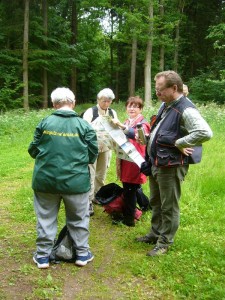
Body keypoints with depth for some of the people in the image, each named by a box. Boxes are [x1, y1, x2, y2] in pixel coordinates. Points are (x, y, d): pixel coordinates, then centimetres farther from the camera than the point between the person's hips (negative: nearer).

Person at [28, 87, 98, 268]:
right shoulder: (84, 125, -7)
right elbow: (92, 155, -3)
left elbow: (33, 151, 3)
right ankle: (82, 253, 26)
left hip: (45, 180, 1)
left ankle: (43, 255, 23)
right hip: (75, 181, -1)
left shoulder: (45, 123, -5)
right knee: (79, 218, 16)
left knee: (45, 218, 15)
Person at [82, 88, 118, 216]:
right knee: (90, 174, -7)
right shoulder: (90, 112, -9)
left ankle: (97, 196, 32)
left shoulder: (113, 113, 5)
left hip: (106, 148, 5)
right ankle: (89, 202, -4)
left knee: (101, 174, 15)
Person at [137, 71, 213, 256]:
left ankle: (164, 243, 20)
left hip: (171, 166, -10)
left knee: (168, 207, 5)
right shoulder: (165, 106, 9)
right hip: (157, 163, 10)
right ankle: (155, 234, 39)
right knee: (156, 203, 22)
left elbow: (205, 133, -35)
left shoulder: (186, 110, -21)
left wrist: (179, 143, -25)